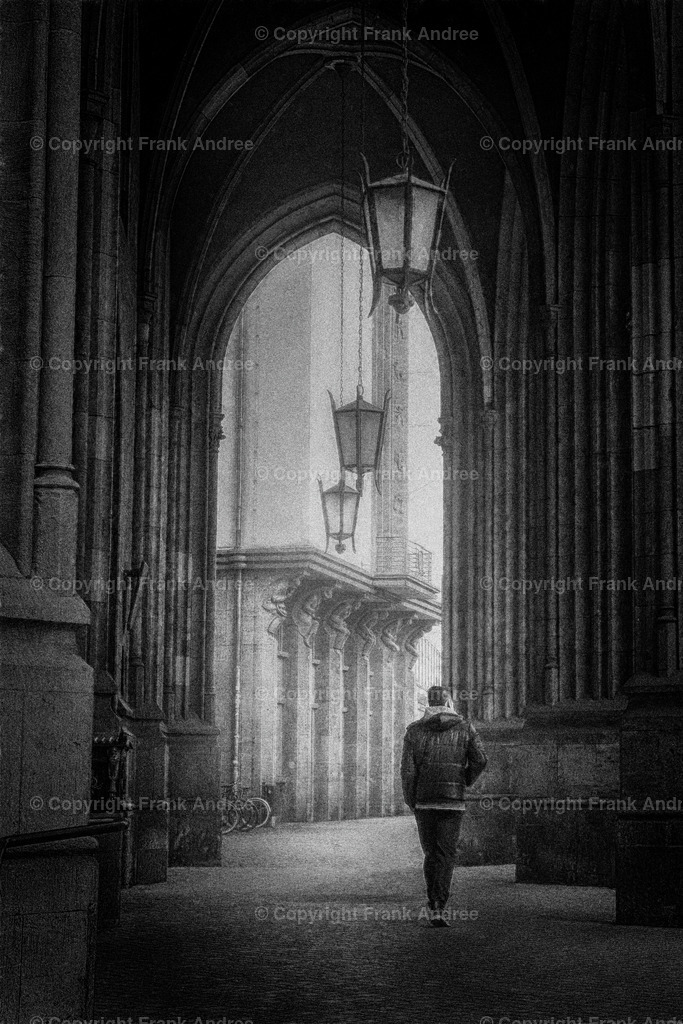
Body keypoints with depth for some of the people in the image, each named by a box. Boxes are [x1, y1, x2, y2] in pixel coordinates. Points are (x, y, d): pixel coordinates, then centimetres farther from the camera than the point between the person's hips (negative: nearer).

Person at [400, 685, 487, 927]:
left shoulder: (415, 730, 1)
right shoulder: (464, 728, 1)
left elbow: (408, 769, -5)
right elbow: (479, 760, -6)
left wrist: (410, 802, 6)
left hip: (424, 801, 1)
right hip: (453, 801, -1)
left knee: (432, 853, 14)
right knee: (446, 855, 0)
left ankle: (434, 906, 11)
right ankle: (439, 907, -14)